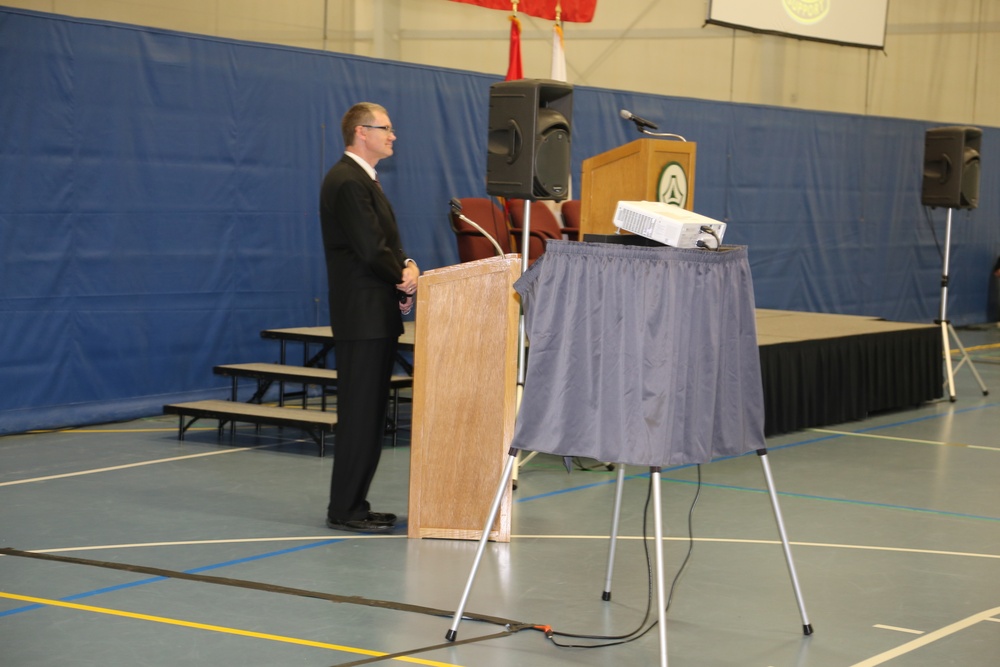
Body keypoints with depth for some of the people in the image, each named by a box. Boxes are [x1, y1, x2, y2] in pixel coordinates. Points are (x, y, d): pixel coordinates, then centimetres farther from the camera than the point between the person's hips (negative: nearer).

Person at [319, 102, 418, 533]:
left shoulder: (362, 179, 19)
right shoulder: (347, 182, -15)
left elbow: (385, 245, 17)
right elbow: (371, 250, -20)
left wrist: (405, 270, -2)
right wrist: (406, 277, -5)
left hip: (376, 315, 10)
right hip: (362, 317, -10)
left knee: (370, 416, 12)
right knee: (359, 415, -7)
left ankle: (354, 504, 18)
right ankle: (345, 511, -1)